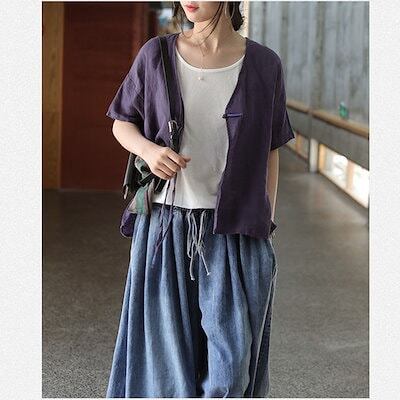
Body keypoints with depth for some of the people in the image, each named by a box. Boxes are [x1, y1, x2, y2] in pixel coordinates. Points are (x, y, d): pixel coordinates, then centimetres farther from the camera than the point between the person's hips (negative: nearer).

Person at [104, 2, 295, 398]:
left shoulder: (263, 66, -1)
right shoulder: (156, 55, -1)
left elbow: (269, 153, 6)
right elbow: (122, 124, 9)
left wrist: (266, 230, 6)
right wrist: (148, 149, -14)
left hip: (233, 232, 0)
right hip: (165, 227, 1)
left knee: (232, 351, -1)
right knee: (167, 348, 8)